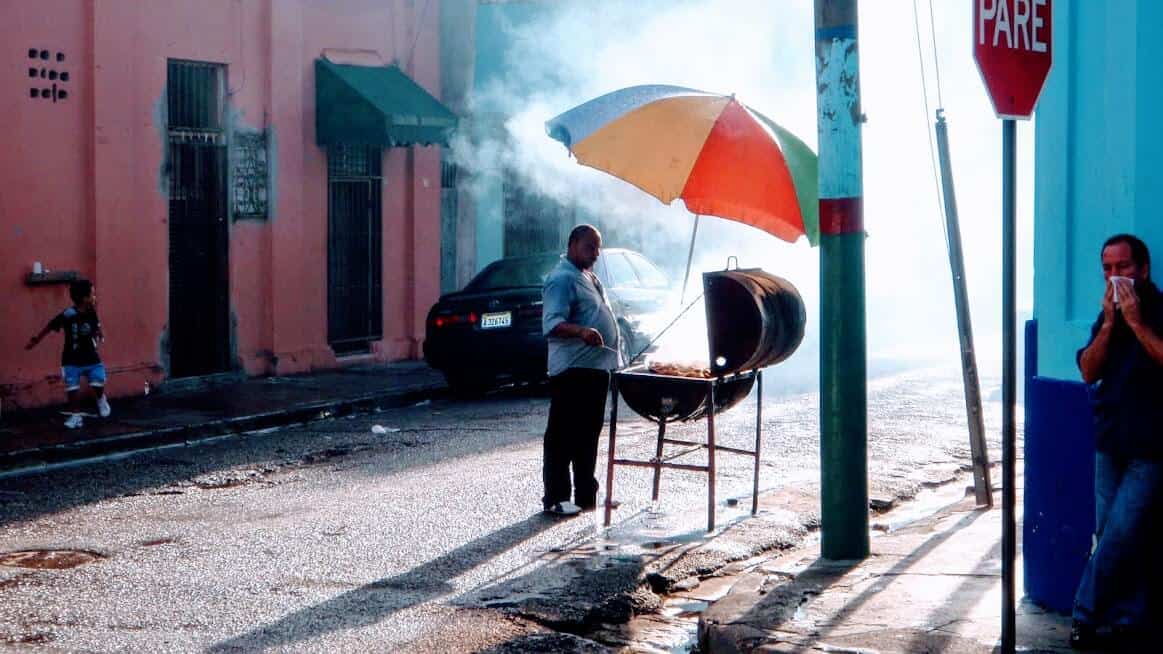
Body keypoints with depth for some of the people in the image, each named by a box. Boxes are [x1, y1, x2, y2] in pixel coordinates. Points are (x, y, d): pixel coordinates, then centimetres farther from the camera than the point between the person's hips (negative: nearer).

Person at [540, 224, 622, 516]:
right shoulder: (562, 279, -12)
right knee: (563, 437, -5)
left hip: (594, 368, 10)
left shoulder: (589, 278, 19)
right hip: (572, 371, -10)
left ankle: (587, 494, 22)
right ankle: (555, 498, -2)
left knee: (588, 436, 15)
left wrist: (613, 359, 23)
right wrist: (581, 332, -41)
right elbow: (552, 323, -23)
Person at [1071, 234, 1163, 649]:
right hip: (1110, 442, 6)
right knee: (1115, 537, 6)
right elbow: (1089, 372, 3)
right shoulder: (1107, 315, 11)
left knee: (1120, 535, -9)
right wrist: (1109, 324, -8)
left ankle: (1086, 614, -1)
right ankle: (1126, 620, 12)